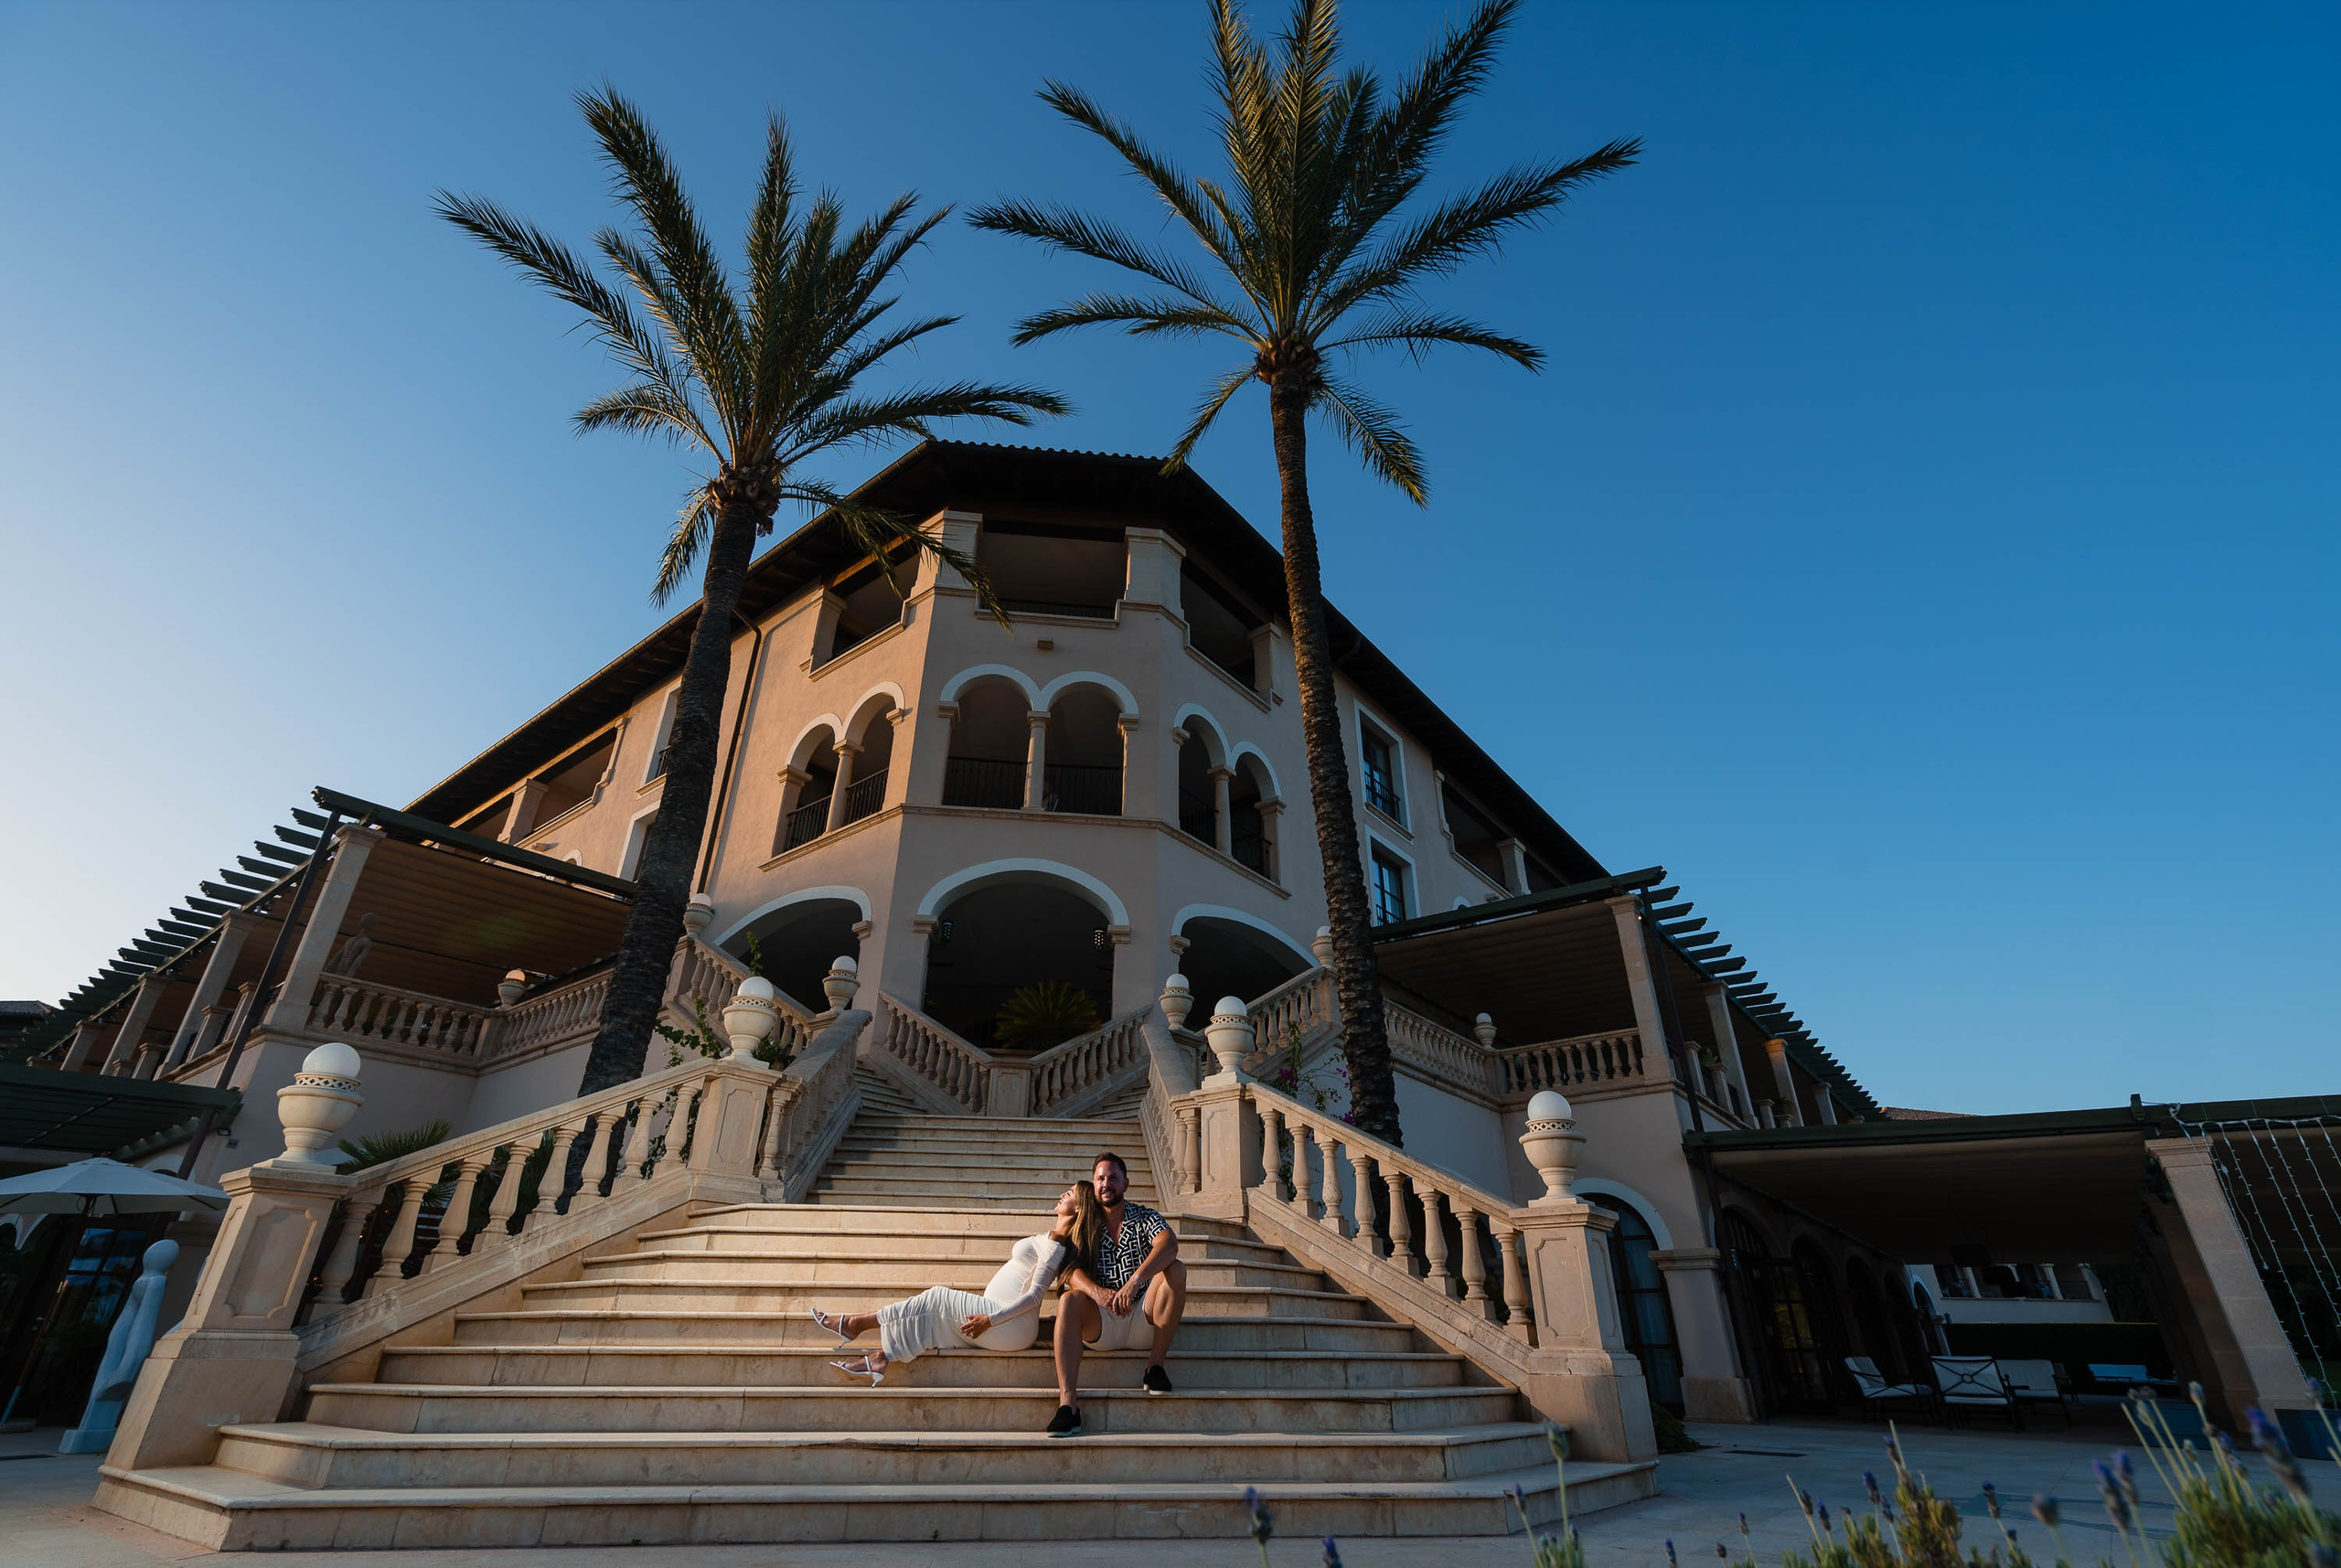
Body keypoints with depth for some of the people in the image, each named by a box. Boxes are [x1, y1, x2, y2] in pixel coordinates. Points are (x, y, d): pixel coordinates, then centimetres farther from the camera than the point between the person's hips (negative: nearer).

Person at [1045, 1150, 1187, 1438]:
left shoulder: (1144, 1217, 2)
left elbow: (1169, 1245, -20)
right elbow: (1072, 1271, -7)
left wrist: (1134, 1281, -37)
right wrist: (1098, 1292, -30)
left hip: (1144, 1320, -1)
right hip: (1103, 1326, 1)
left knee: (1176, 1270, -24)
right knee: (1069, 1300, -28)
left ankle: (1155, 1366, -17)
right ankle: (1068, 1403, -36)